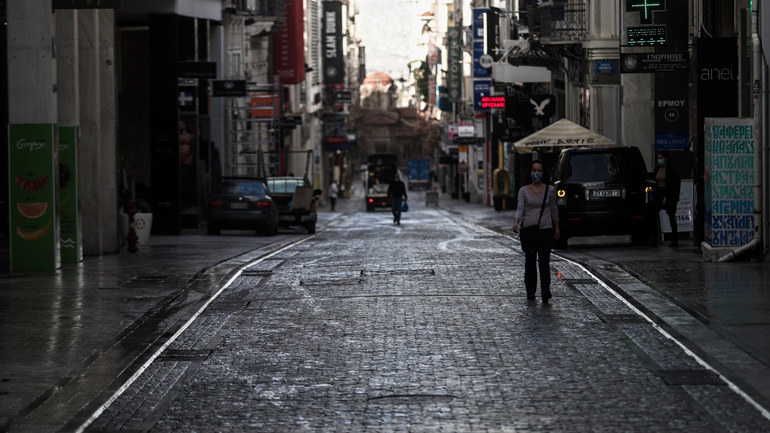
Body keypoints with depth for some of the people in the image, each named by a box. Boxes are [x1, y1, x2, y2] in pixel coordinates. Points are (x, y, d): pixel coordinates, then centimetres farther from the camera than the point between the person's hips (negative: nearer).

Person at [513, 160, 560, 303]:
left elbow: (554, 209, 14)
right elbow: (520, 208, -9)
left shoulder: (550, 190, 4)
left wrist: (557, 228, 18)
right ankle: (530, 291, 16)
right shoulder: (524, 191, 2)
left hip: (546, 230, -1)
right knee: (530, 262, 6)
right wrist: (516, 222, -28)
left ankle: (545, 291, -21)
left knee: (544, 261, -11)